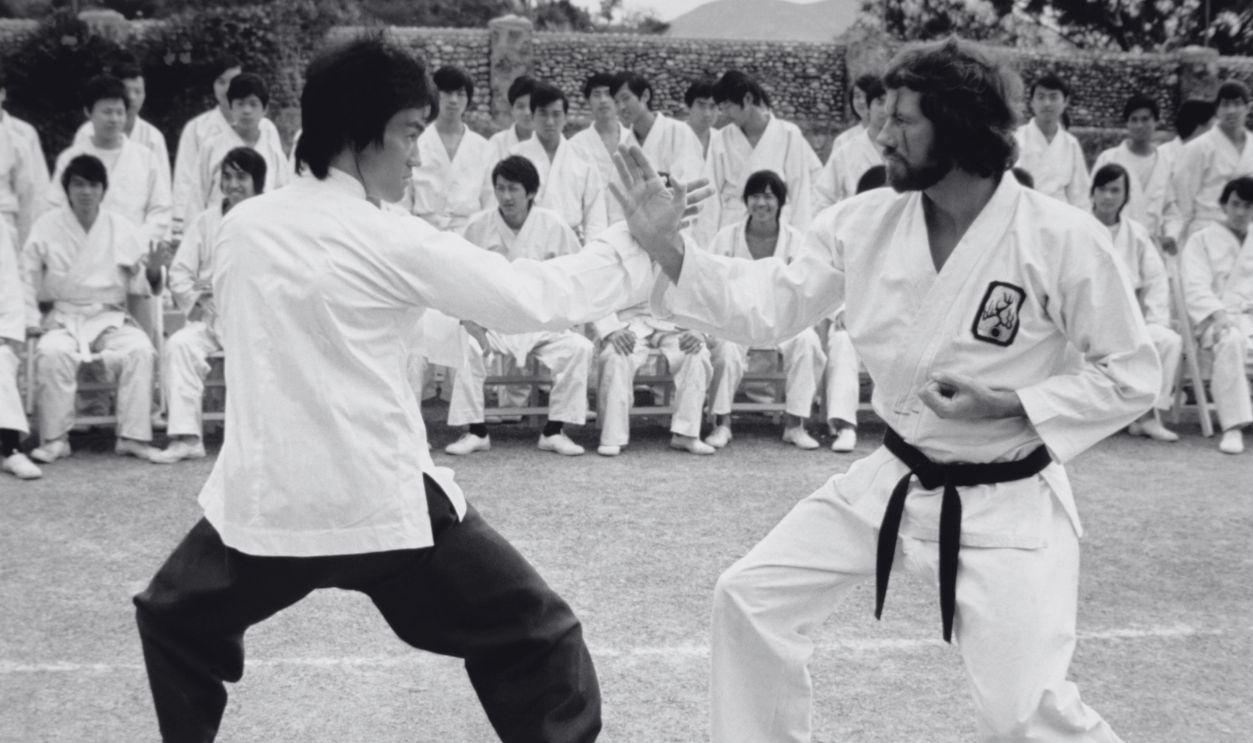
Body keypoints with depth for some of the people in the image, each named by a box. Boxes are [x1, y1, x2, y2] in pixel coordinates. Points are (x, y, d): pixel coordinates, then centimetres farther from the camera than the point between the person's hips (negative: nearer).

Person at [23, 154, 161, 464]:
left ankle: (133, 437, -21)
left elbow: (140, 286, 6)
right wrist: (31, 320, -5)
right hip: (63, 318, -1)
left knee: (140, 349, -29)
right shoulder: (47, 226, 1)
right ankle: (54, 439, -19)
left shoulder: (123, 229, 3)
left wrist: (152, 273, -16)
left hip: (110, 318, 1)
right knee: (52, 352, -33)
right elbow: (26, 275, 3)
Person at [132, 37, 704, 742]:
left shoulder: (242, 225, 4)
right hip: (381, 502, -4)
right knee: (536, 639, 10)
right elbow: (533, 296, -8)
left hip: (267, 496, 5)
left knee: (177, 623, 32)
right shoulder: (393, 241, -11)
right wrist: (635, 244, 3)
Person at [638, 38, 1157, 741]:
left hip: (1007, 503, -5)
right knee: (753, 596, 6)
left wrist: (1011, 406, -22)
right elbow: (769, 307, -3)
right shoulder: (867, 221, -6)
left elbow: (1132, 374, -11)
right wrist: (664, 246, -16)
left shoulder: (1062, 238, -20)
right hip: (894, 480, 5)